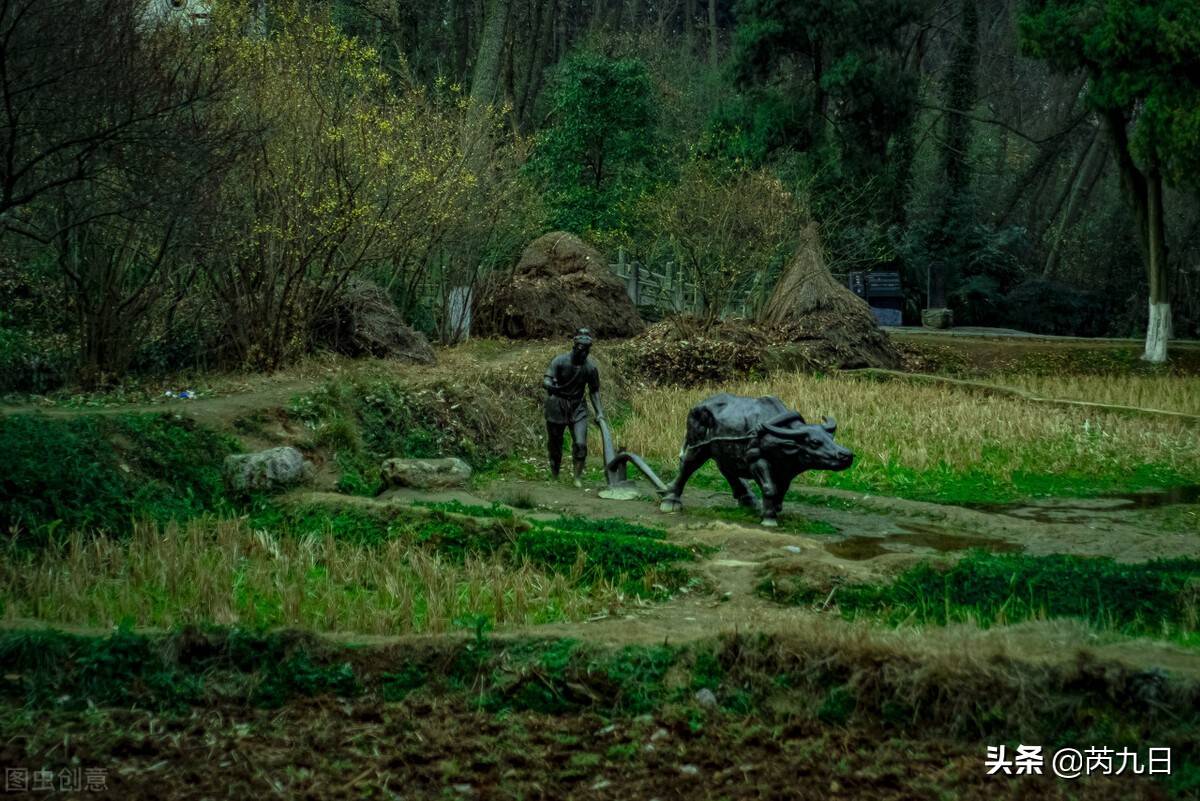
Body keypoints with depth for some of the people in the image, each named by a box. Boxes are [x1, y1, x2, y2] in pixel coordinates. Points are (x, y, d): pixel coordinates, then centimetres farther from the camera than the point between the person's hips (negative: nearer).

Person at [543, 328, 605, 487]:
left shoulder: (590, 367, -8)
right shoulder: (559, 361, -14)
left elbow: (594, 390, 4)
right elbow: (546, 380, -22)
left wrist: (599, 412, -3)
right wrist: (550, 386, -46)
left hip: (578, 408, 1)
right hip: (556, 407, -1)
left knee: (580, 444, -14)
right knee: (555, 444, 9)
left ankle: (578, 477, 0)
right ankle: (554, 477, 28)